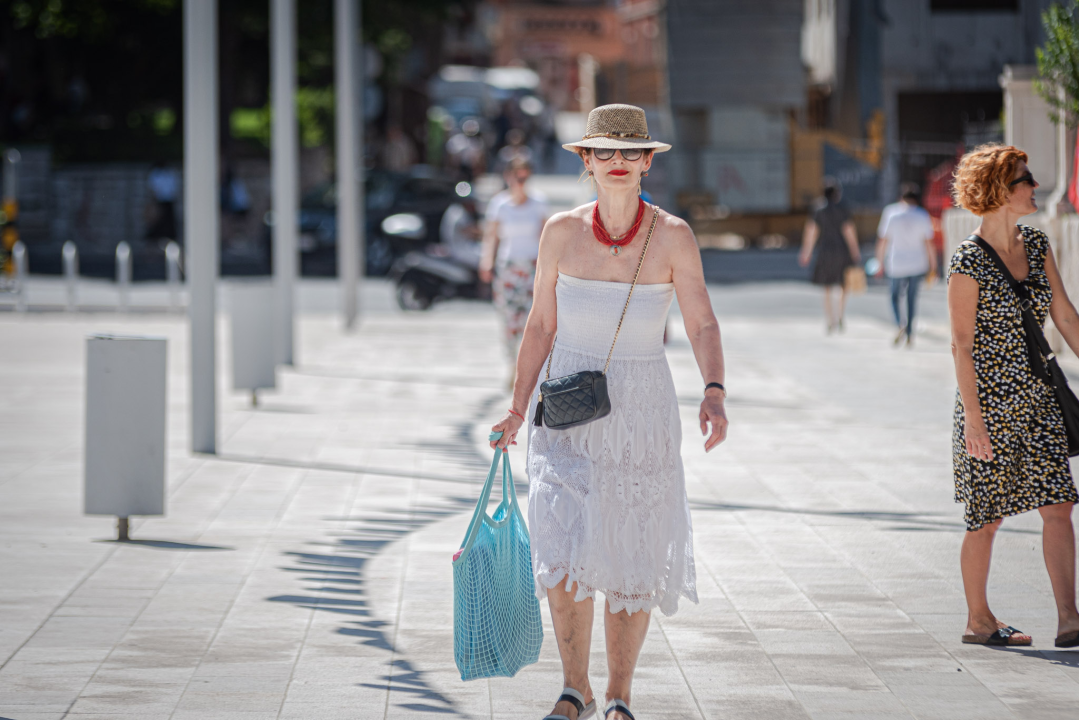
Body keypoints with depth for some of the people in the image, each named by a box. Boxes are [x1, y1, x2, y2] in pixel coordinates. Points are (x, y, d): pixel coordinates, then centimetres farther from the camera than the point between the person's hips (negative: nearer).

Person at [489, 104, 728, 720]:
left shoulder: (672, 237, -7)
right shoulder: (562, 232, -3)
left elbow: (703, 325, -3)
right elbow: (542, 325, 7)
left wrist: (715, 393, -19)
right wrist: (519, 405, 5)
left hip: (642, 414, 0)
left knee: (632, 566, 4)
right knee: (563, 551, -12)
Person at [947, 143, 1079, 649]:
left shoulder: (1036, 245, 7)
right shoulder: (968, 262, -13)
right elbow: (961, 344, -14)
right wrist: (973, 416, -18)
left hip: (1037, 398, 6)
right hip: (990, 401, -6)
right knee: (987, 516, 4)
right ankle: (978, 620, 19)